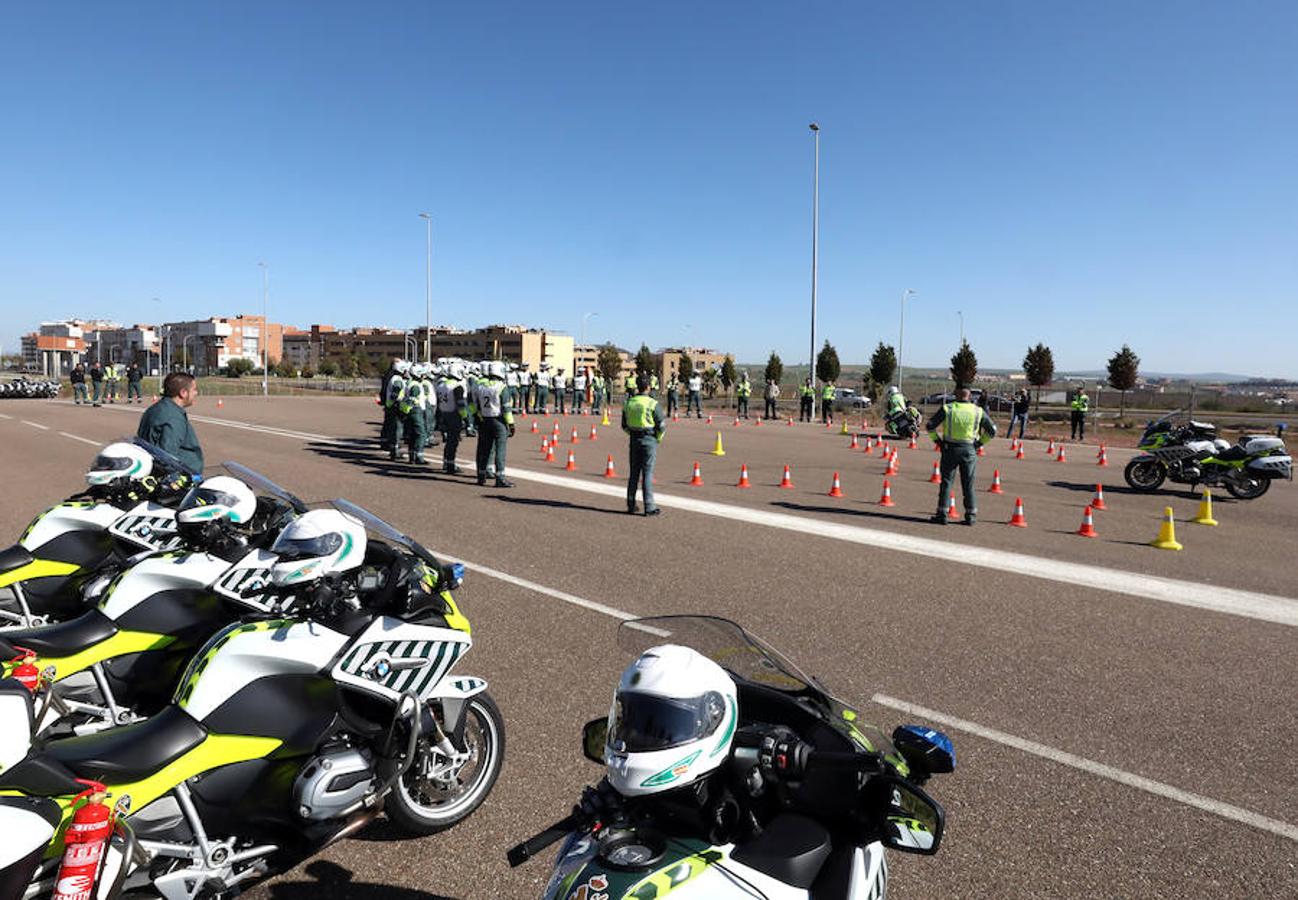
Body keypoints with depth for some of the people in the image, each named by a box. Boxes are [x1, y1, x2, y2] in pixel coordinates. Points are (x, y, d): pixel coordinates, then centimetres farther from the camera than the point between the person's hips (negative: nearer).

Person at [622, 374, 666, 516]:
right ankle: (649, 507, 0)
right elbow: (662, 426, -11)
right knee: (647, 473, -2)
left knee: (634, 473, 12)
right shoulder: (652, 404, -12)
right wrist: (658, 438, 6)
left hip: (634, 440, 5)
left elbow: (624, 425, 11)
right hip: (649, 440, -5)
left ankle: (631, 505, 16)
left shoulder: (628, 403, 4)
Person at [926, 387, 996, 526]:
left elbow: (930, 425, -7)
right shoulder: (978, 411, 0)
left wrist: (937, 440, 2)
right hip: (969, 450, 1)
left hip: (950, 449, -1)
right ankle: (971, 515, 13)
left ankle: (942, 514, 6)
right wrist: (979, 443, 8)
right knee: (968, 484, 10)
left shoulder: (947, 409, -6)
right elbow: (992, 430, 4)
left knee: (946, 482, 6)